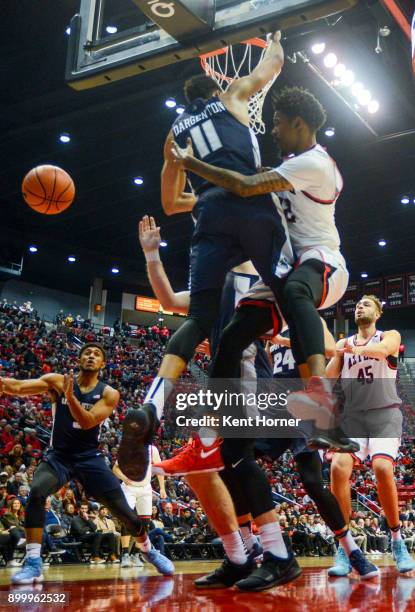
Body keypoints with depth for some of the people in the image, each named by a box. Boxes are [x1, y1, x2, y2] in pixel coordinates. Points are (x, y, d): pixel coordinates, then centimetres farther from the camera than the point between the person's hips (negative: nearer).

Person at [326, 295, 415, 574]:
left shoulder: (390, 335, 8)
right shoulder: (343, 344, 18)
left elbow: (383, 349, -19)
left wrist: (355, 349, -40)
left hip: (385, 413, -3)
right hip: (353, 416, 3)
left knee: (382, 468, -26)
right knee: (339, 467, -22)